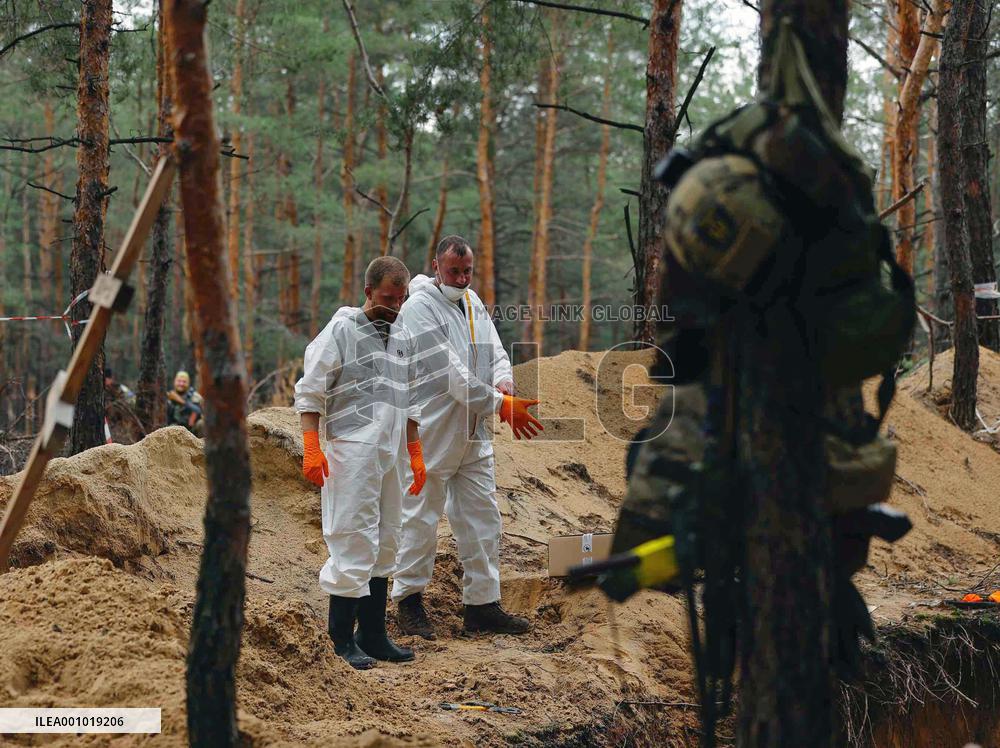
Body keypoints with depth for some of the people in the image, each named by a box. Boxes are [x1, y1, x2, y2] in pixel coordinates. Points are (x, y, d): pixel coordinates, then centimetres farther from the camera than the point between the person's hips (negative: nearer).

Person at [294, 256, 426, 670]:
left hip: (389, 454, 8)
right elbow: (310, 391, -7)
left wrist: (416, 454, 20)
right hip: (351, 452, -8)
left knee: (384, 544, 10)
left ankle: (373, 635, 17)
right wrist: (311, 448, -15)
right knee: (354, 541, -9)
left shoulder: (401, 339, 17)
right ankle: (342, 638, -2)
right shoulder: (341, 329, -5)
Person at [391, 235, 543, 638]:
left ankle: (482, 603, 18)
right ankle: (409, 597, 16)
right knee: (421, 518, 3)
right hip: (431, 433, -8)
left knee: (483, 518, 10)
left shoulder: (474, 304, 11)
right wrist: (501, 405, -25)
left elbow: (496, 353, 12)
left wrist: (503, 383, -13)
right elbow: (450, 372, -23)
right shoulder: (419, 309, -15)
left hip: (474, 432, 8)